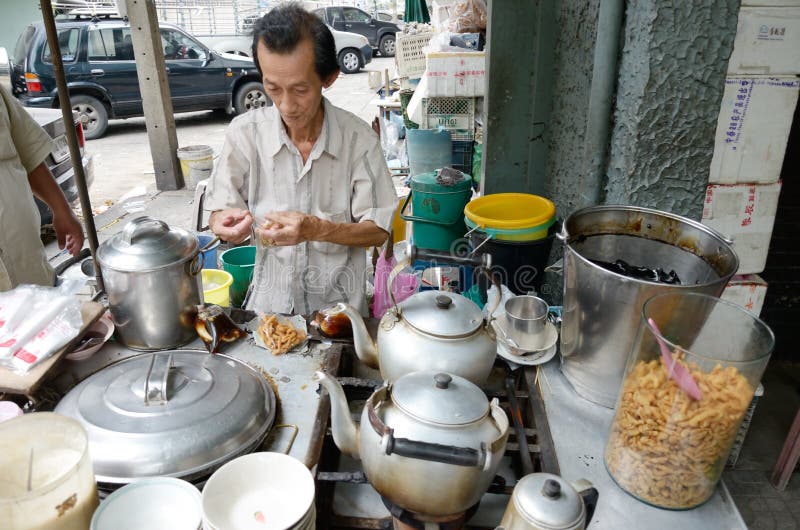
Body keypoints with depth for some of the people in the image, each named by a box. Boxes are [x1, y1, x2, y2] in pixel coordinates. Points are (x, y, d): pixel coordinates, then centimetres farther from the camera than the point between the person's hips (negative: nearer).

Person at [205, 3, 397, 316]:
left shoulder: (359, 139, -10)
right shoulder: (244, 133, -6)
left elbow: (378, 231, -7)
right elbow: (218, 213, 1)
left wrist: (317, 229, -23)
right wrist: (226, 224, -23)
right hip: (270, 302, 1)